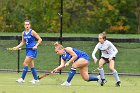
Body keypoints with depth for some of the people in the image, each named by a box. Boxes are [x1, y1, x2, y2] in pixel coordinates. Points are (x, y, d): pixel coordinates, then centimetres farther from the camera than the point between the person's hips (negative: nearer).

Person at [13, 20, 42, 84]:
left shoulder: (32, 32, -9)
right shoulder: (23, 33, 10)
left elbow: (40, 39, -6)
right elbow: (23, 42, 19)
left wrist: (36, 45, -18)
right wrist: (17, 47, 5)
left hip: (32, 50, -7)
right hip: (27, 50, 7)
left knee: (25, 64, -12)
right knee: (31, 65, 10)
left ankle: (22, 78, -10)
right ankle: (36, 79, 17)